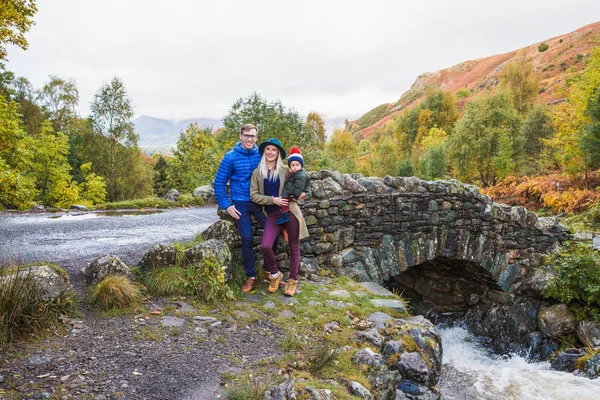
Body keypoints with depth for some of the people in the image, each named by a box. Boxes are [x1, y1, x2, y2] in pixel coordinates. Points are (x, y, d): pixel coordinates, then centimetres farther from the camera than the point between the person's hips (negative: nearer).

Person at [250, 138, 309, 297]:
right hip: (273, 215, 1)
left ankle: (293, 280, 20)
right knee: (265, 246, -14)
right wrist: (272, 199, -12)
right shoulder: (257, 172, 5)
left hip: (290, 211, 0)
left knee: (293, 246, 5)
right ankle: (275, 274, 12)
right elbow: (253, 195, -1)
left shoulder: (285, 170, 3)